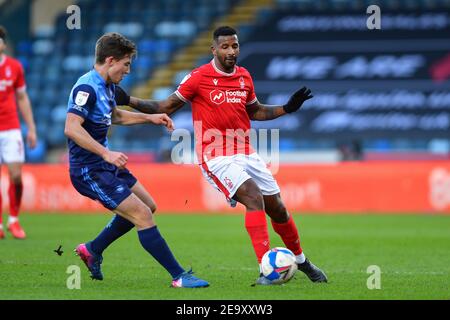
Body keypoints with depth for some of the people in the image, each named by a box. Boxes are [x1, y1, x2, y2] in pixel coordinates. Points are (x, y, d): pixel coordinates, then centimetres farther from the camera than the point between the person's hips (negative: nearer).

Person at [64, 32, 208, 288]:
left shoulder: (107, 86, 11)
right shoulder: (87, 88, -20)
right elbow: (71, 128, -30)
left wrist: (149, 118, 20)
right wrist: (106, 153, -33)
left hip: (106, 166, 11)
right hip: (89, 171, -11)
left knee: (148, 206, 20)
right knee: (143, 216, -13)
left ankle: (92, 250, 28)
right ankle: (179, 276, -10)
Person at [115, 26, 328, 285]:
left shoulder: (244, 77, 8)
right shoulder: (199, 77, -8)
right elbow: (166, 108, -1)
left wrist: (287, 108, 14)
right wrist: (129, 100, -11)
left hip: (246, 154, 6)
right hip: (217, 158, -6)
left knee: (277, 208, 8)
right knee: (254, 198, -26)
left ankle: (302, 261, 30)